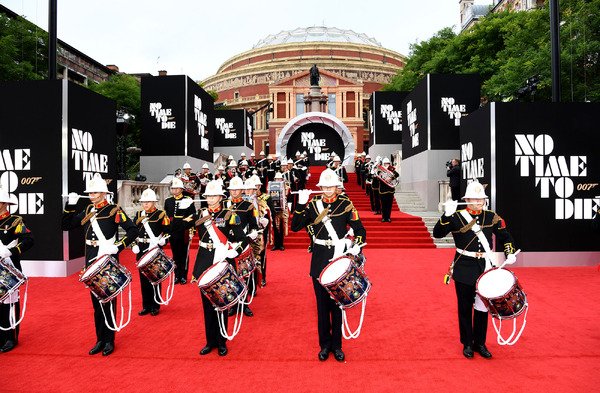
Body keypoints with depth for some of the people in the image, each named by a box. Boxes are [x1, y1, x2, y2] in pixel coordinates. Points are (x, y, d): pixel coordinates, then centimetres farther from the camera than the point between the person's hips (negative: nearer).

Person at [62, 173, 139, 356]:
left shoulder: (114, 210, -8)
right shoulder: (87, 211, 11)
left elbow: (133, 230, -13)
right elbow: (66, 226, 14)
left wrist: (118, 246, -23)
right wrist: (70, 205, 3)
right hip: (91, 263, 6)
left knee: (107, 302, 2)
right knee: (96, 303, 13)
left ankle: (109, 342, 15)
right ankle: (100, 340, 25)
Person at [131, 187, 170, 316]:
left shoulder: (161, 215, -5)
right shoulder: (139, 214, 10)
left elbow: (168, 231, -5)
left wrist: (162, 241, -21)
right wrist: (134, 245, 4)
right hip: (142, 251, 5)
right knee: (143, 279, 10)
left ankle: (155, 307, 16)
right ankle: (146, 306, 22)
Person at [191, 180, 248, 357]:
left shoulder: (229, 215, -5)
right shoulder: (201, 214, 8)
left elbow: (243, 241, -8)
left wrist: (231, 253, -22)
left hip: (223, 264, -3)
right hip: (205, 263, 4)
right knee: (207, 303, 11)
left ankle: (221, 342, 21)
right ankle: (210, 341, 25)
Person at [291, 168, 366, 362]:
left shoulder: (346, 204, 0)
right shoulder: (313, 204, 3)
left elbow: (360, 229, 2)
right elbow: (295, 227, -3)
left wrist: (357, 245, -16)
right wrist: (301, 204, -12)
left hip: (340, 259, -1)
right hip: (320, 260, 1)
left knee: (337, 302, 8)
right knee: (322, 303, 9)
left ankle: (337, 345, 24)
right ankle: (325, 344, 25)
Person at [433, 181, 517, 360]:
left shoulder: (491, 217, 5)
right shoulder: (457, 217, -6)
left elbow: (505, 237, 15)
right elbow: (437, 233, -16)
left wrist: (510, 253, -1)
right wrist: (447, 214, -28)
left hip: (485, 269, 3)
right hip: (464, 271, -3)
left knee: (482, 307, 11)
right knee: (465, 308, 8)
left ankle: (480, 343, 27)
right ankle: (467, 344, 24)